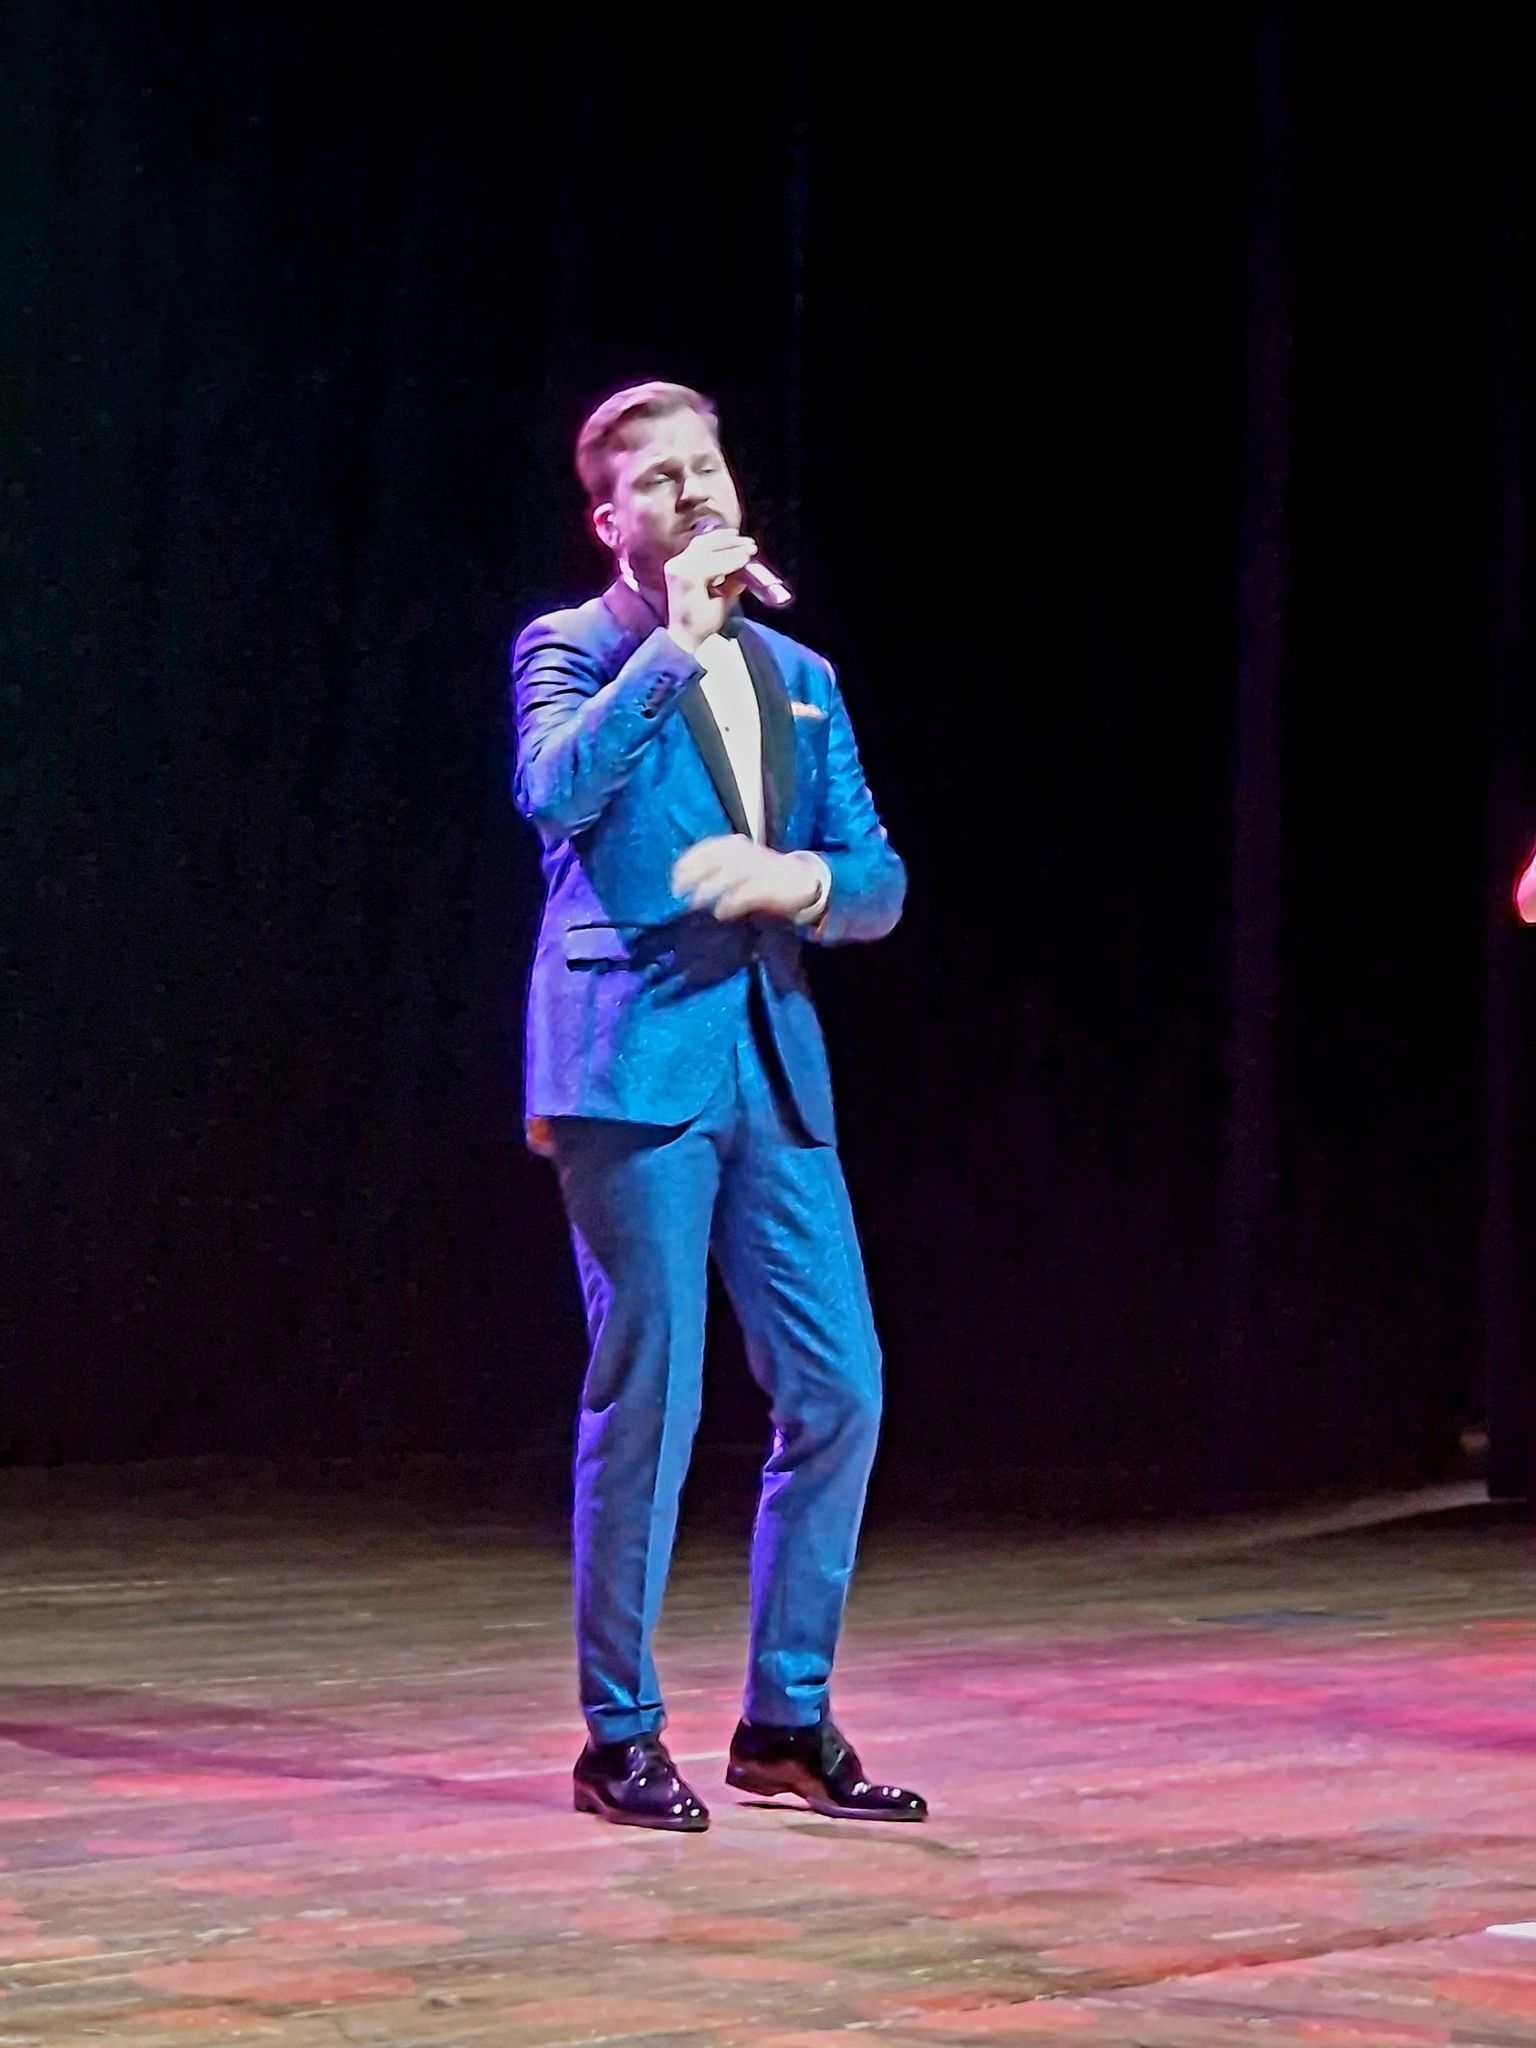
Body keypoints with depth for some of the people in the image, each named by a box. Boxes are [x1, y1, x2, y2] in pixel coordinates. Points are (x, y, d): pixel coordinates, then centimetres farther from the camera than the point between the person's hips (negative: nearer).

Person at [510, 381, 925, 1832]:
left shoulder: (798, 678, 19)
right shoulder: (575, 651, 2)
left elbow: (878, 883, 14)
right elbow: (554, 789, -20)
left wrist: (795, 877, -7)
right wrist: (678, 642, -18)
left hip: (773, 1061, 6)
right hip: (635, 1059, -6)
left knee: (838, 1393, 4)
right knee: (647, 1399, -5)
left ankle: (787, 1722, 15)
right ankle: (620, 1737, 5)